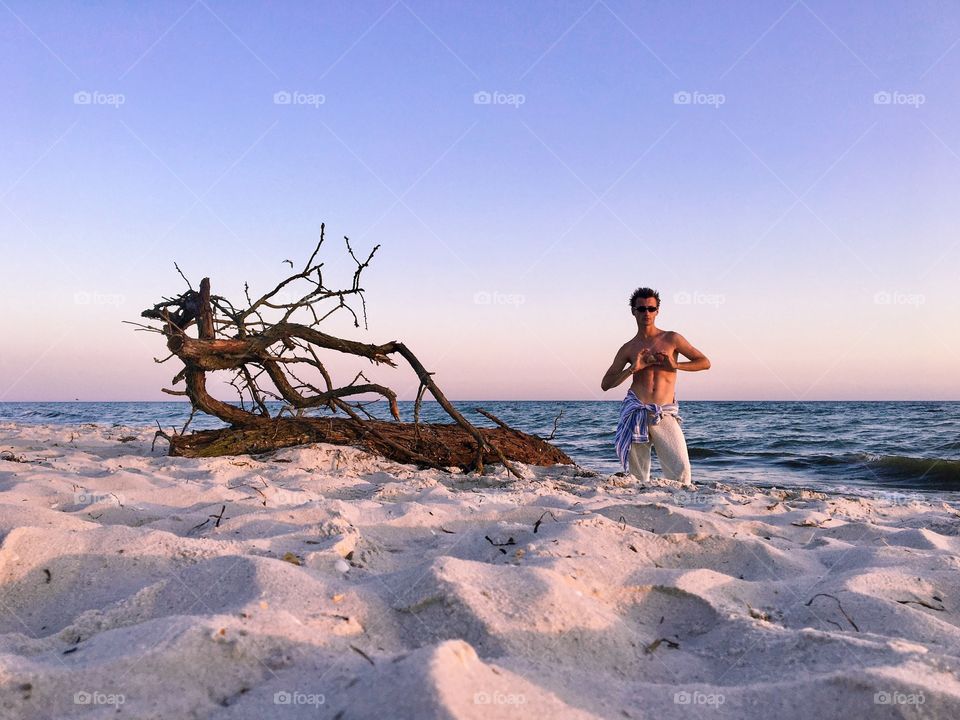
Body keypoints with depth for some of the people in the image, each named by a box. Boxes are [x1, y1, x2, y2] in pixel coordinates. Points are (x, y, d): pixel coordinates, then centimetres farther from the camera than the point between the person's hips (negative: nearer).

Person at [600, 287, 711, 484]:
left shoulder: (671, 339, 11)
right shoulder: (628, 348, 13)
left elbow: (705, 362, 12)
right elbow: (605, 384, 10)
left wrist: (675, 365, -4)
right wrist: (633, 369, -5)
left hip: (665, 414, -1)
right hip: (636, 412, 1)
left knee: (681, 469, -15)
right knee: (637, 475, 0)